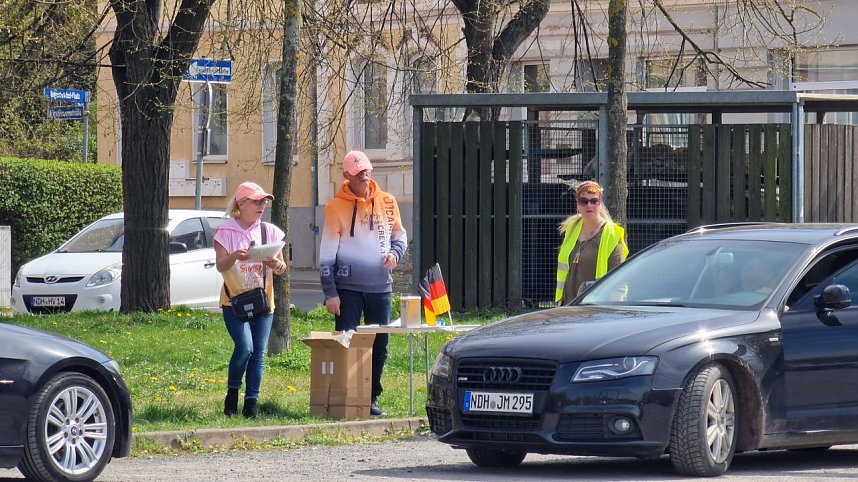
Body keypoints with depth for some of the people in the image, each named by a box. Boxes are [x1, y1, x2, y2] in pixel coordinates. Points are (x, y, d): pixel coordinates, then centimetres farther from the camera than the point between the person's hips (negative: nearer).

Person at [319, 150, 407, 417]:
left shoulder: (387, 202, 6)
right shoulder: (336, 207, -5)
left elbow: (399, 234, 20)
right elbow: (327, 253, -5)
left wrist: (395, 253, -4)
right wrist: (330, 293, -10)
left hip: (380, 287, 4)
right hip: (348, 288, -4)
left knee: (379, 345, 6)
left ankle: (372, 397, 16)